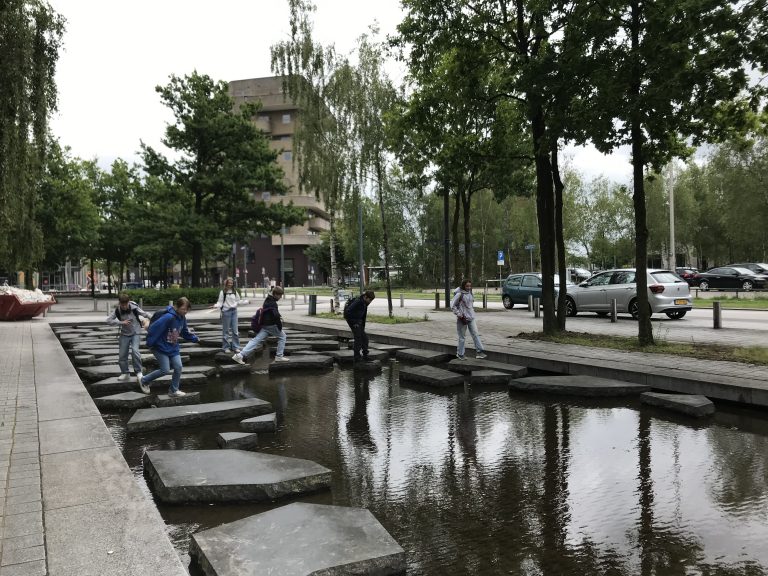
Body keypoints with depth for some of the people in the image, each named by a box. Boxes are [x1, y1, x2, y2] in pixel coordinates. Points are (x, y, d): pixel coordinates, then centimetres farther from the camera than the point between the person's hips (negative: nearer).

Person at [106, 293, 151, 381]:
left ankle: (138, 371, -5)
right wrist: (121, 322, -25)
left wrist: (146, 319, -31)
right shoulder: (117, 310, -13)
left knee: (135, 350, -21)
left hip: (135, 333, -3)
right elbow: (108, 320, -16)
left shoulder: (134, 308, -19)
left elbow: (146, 315, -11)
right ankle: (125, 373, 22)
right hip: (124, 334, 3)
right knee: (122, 354, 3)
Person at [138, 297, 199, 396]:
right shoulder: (168, 317, -29)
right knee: (165, 370, -5)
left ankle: (174, 390, 17)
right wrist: (150, 343, -21)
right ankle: (143, 380, 18)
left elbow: (184, 332, 14)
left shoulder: (182, 318, -2)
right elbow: (153, 329, -27)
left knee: (178, 367, 1)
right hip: (161, 347, -7)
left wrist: (195, 338, 8)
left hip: (173, 348, 7)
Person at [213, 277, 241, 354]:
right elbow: (220, 302, -6)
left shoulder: (235, 292, 9)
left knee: (235, 330, 4)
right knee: (226, 330, 2)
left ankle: (236, 347, 11)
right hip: (226, 311, -4)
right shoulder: (223, 292, -3)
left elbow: (238, 300, 22)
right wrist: (216, 305, -24)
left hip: (234, 311, 4)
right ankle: (226, 347, 10)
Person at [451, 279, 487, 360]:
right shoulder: (459, 294, -12)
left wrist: (472, 312, 12)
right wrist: (459, 314, -13)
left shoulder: (470, 293, 8)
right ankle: (460, 354, 16)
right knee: (462, 336, 4)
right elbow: (452, 305, -10)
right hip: (463, 319, -6)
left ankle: (479, 352, 0)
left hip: (471, 318, 6)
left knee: (475, 334, 0)